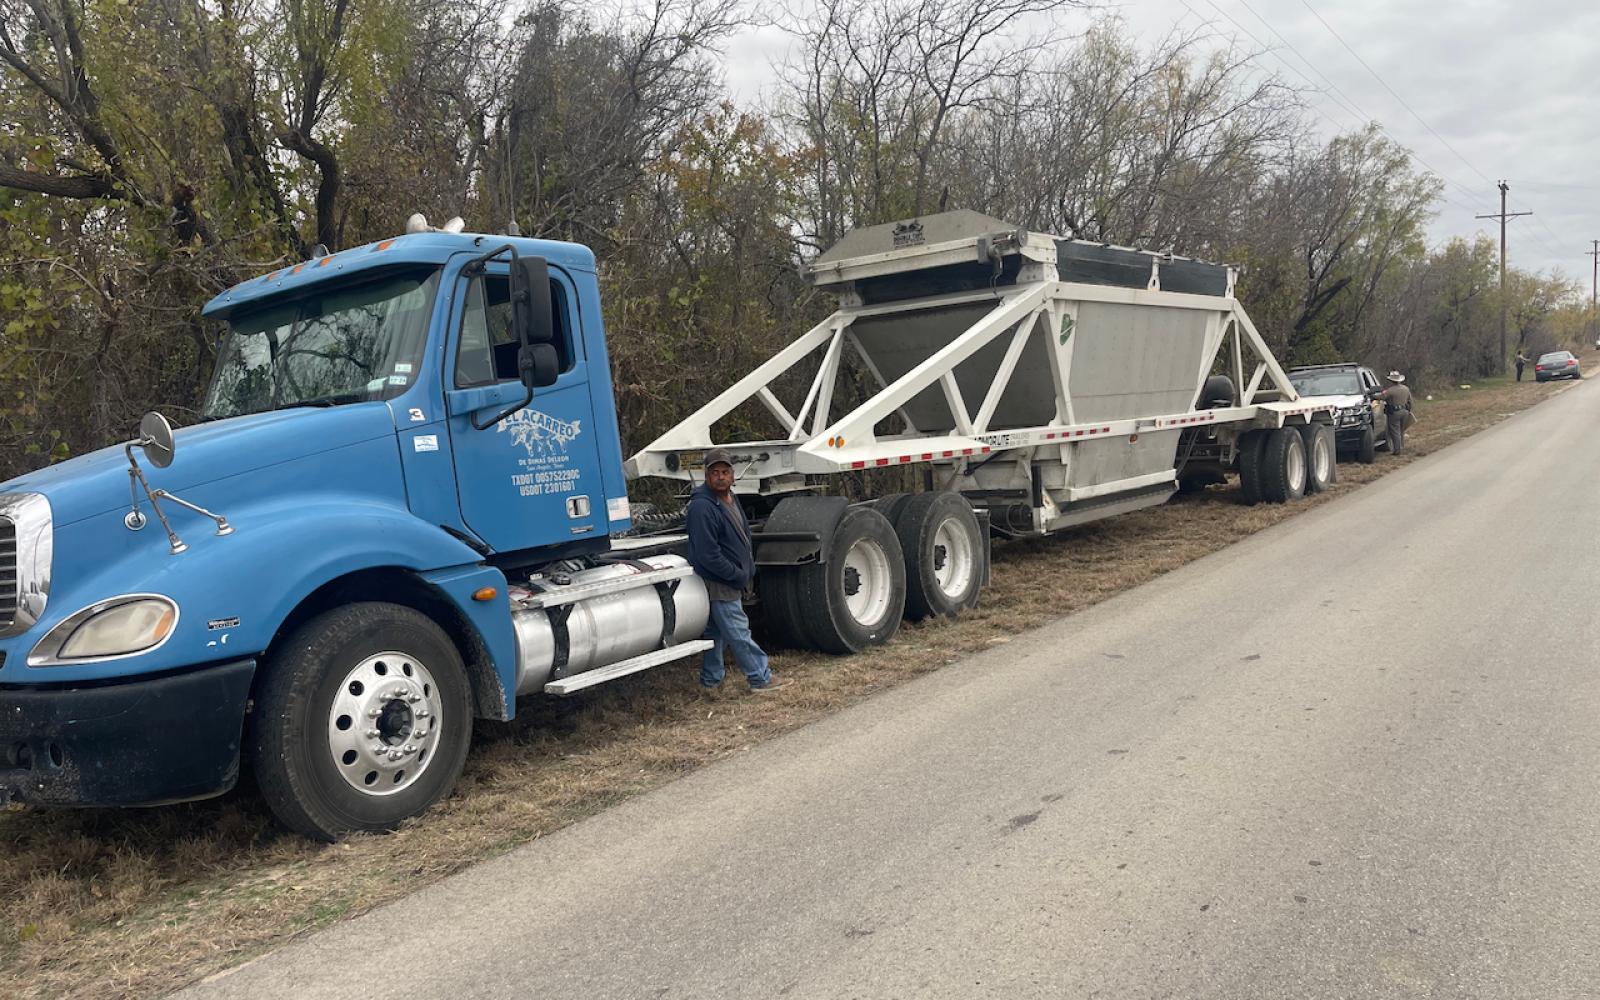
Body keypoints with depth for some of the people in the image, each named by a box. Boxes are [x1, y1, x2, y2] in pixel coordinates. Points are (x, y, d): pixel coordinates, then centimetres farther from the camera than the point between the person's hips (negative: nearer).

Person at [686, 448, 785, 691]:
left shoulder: (730, 498, 9)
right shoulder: (702, 507, -23)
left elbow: (743, 536, 21)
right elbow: (708, 555, -25)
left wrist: (748, 570, 12)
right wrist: (739, 576, -17)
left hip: (731, 582, 10)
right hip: (719, 584, -10)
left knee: (716, 632, 18)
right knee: (739, 634, -1)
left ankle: (710, 679, 28)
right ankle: (761, 678, 7)